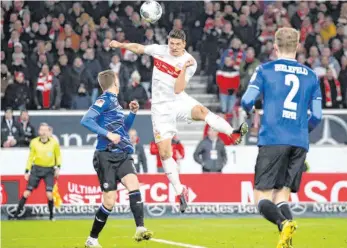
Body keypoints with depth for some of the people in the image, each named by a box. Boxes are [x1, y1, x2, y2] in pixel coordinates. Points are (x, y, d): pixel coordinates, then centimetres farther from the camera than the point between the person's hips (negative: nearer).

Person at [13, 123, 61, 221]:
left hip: (49, 170, -1)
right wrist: (27, 171, 3)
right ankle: (15, 215, 3)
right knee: (27, 193, -4)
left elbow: (58, 156, 8)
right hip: (36, 169, 1)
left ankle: (51, 216, 7)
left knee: (49, 194, -13)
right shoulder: (34, 142, -3)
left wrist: (58, 167, -4)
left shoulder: (54, 143, -5)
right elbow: (30, 157, 6)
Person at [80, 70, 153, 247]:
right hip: (106, 157, -7)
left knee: (133, 184, -20)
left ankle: (140, 229, -28)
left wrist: (133, 113, 18)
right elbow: (86, 120, -18)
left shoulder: (114, 101, 18)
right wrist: (108, 134, -25)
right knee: (109, 201, -6)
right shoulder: (105, 100, -6)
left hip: (122, 155, 7)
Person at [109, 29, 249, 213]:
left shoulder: (189, 62, -9)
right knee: (164, 152, -6)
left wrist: (184, 68, -27)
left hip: (179, 101, -2)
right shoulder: (159, 50, -1)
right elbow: (138, 48, 17)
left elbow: (178, 89, -17)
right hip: (161, 106, 2)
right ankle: (180, 191, 5)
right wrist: (120, 45, 9)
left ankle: (233, 134, -53)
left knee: (201, 111, -38)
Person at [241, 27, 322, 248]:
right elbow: (317, 116, 11)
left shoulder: (265, 70, 3)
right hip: (300, 143, 3)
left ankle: (284, 223, -33)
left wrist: (249, 111, 20)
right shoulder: (310, 75, 13)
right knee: (282, 195, 10)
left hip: (273, 139, -3)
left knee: (262, 197, -3)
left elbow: (247, 101, -5)